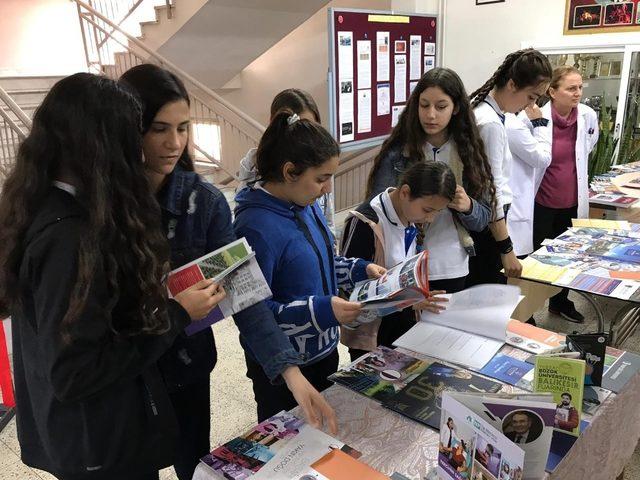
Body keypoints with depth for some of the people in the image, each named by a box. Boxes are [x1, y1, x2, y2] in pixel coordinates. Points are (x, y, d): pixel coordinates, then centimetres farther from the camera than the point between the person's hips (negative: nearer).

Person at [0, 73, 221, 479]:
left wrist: (159, 300, 5)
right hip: (102, 446, -8)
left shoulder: (39, 207, -1)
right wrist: (177, 316, -22)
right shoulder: (70, 237, -30)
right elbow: (74, 374, -27)